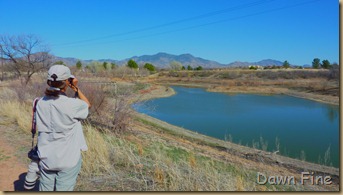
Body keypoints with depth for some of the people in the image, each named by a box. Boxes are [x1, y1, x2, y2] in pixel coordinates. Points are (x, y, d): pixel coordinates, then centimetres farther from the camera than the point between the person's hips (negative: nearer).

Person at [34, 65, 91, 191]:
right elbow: (87, 105, 2)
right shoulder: (72, 105, -19)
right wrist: (76, 88, 0)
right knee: (64, 189, 7)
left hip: (46, 158, 5)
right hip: (68, 160, -5)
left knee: (45, 189, 17)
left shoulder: (41, 103, -4)